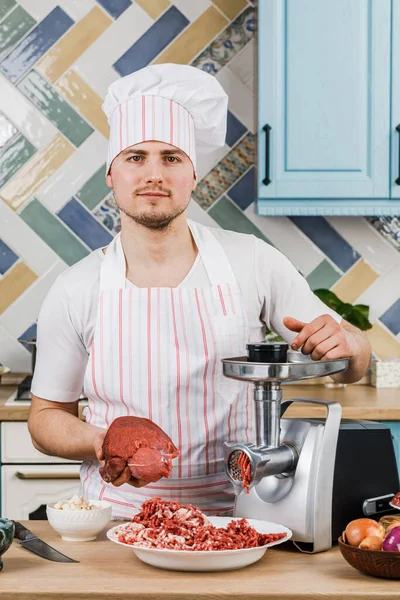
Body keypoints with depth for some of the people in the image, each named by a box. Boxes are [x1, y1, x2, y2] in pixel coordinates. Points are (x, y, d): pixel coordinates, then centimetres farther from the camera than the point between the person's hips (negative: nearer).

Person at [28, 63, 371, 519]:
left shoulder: (252, 263, 0)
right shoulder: (76, 290, 0)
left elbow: (355, 363, 7)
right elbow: (46, 415, 10)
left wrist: (343, 342, -16)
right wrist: (99, 441, -11)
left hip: (234, 514, 0)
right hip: (120, 516, 0)